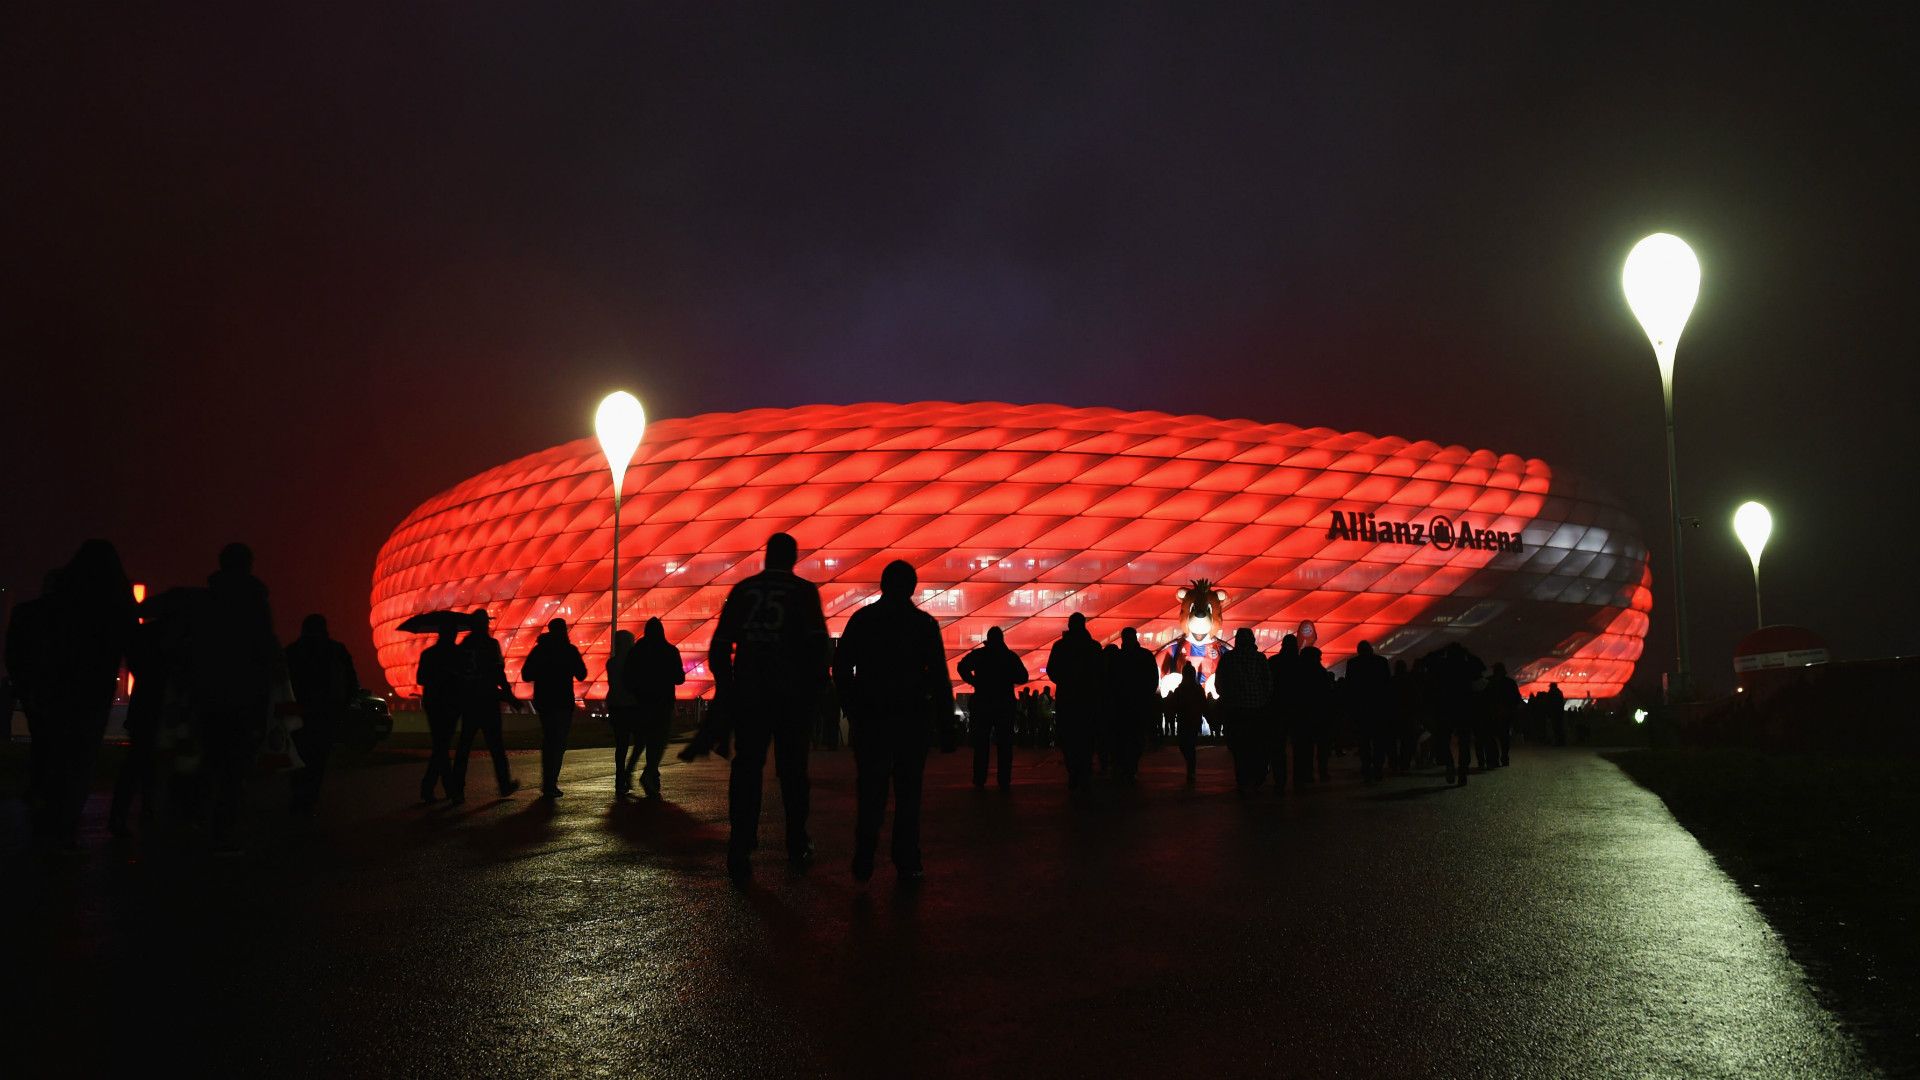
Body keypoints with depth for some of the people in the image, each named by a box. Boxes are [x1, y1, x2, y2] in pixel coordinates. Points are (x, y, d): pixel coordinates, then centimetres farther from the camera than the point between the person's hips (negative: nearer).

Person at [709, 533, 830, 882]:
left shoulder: (742, 589, 6)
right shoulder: (804, 591, -1)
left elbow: (721, 643, 6)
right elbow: (816, 644, -8)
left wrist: (725, 687, 12)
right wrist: (818, 685, 1)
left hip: (748, 694, 1)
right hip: (792, 695, -1)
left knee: (746, 769, 2)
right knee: (792, 769, 12)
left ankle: (740, 850, -10)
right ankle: (797, 845, 21)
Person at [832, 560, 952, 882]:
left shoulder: (862, 619, 2)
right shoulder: (924, 623, -2)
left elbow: (840, 665, 3)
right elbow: (938, 674, -4)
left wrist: (851, 706, 11)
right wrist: (944, 717, 2)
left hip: (870, 715, 1)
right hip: (912, 716, -1)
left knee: (870, 790, 8)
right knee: (908, 791, 5)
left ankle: (864, 861, 2)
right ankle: (907, 864, 4)